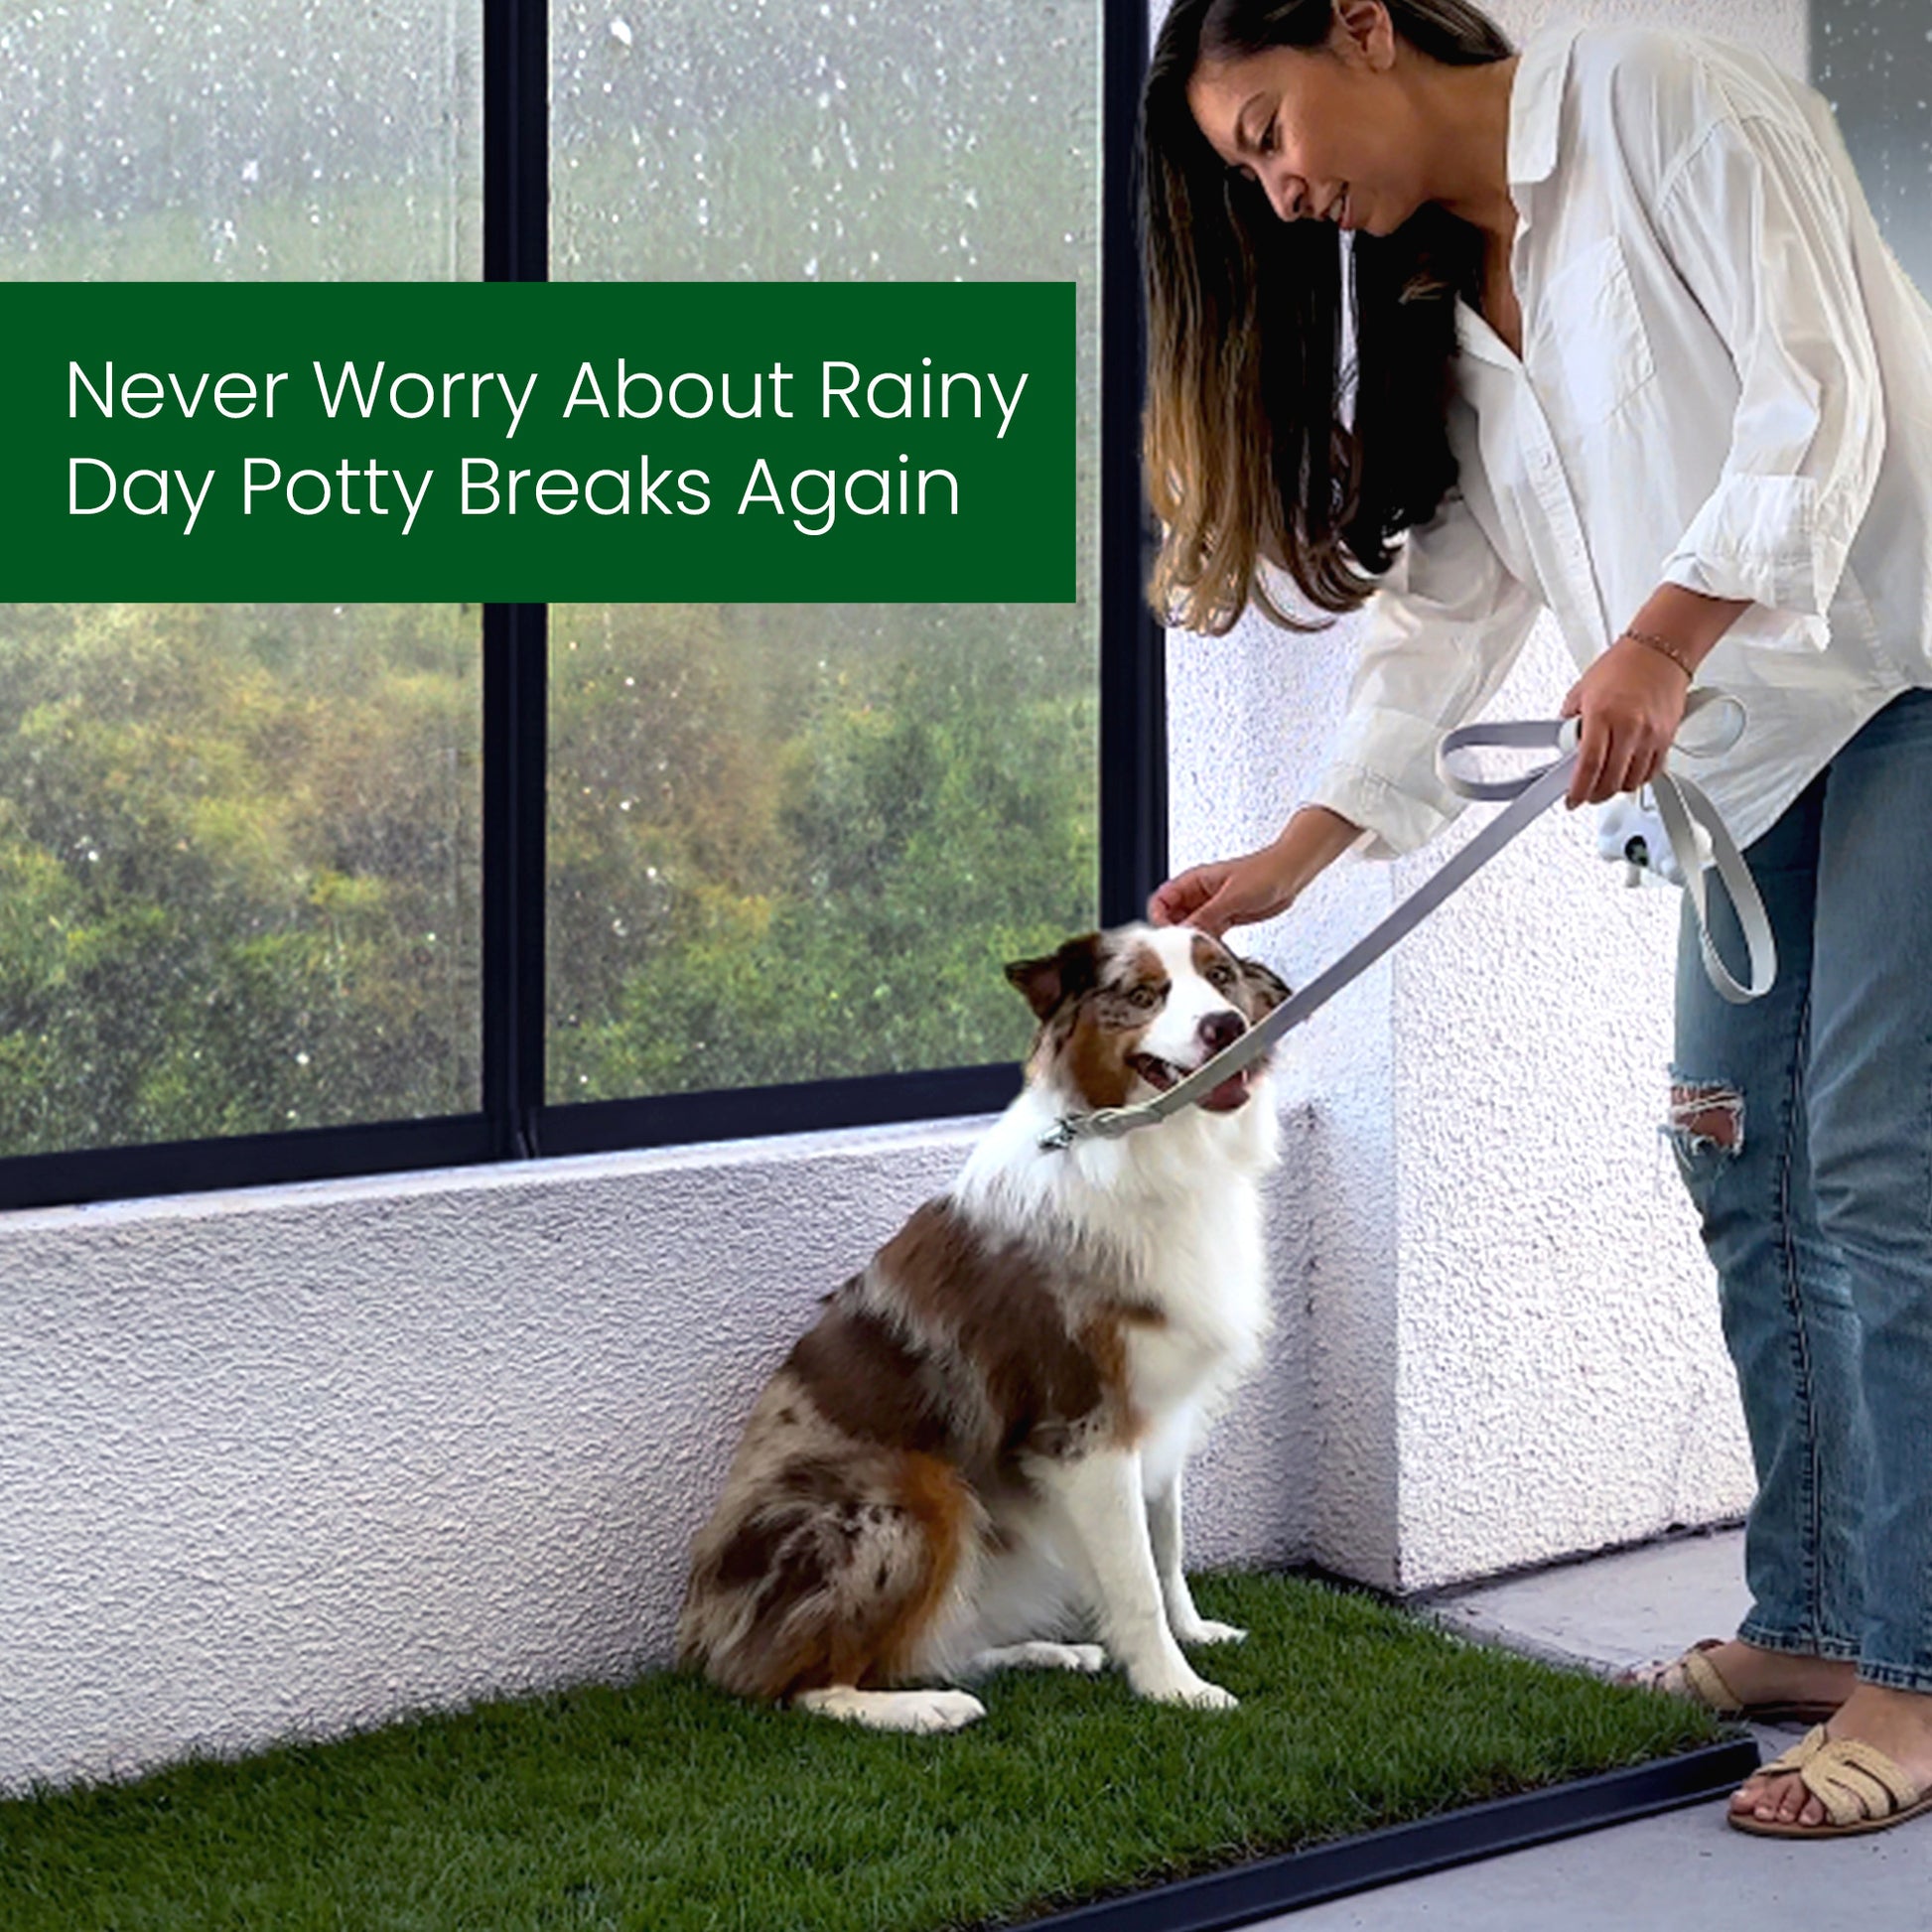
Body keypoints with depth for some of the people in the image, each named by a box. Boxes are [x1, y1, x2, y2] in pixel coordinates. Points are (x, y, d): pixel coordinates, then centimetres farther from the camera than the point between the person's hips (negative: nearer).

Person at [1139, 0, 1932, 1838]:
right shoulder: (1430, 293, 14)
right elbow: (1450, 593, 13)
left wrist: (1659, 640, -26)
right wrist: (1300, 846, 6)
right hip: (1750, 738, 8)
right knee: (1744, 1166, 4)